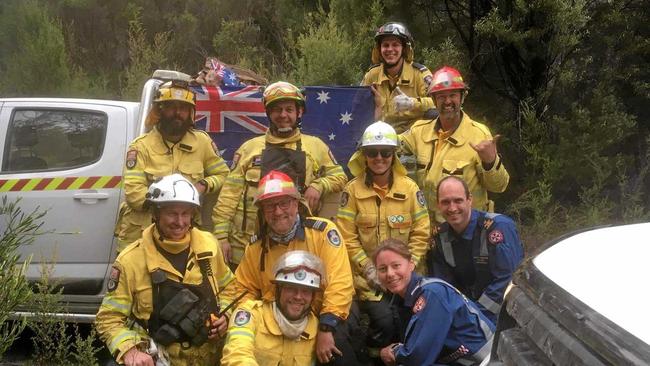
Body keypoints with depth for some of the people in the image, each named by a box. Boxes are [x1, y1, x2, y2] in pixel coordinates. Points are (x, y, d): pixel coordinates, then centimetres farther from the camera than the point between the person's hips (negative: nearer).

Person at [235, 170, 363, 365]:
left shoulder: (323, 231, -14)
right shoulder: (256, 246, 0)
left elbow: (339, 284, -21)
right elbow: (245, 290, 11)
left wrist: (326, 328, -28)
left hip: (329, 314, -4)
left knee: (336, 339, -33)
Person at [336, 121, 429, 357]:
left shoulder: (410, 189, 2)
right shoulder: (353, 190, -2)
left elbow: (421, 234, 2)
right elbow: (347, 238, -4)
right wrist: (369, 270, -11)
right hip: (368, 277, -2)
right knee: (384, 320, -23)